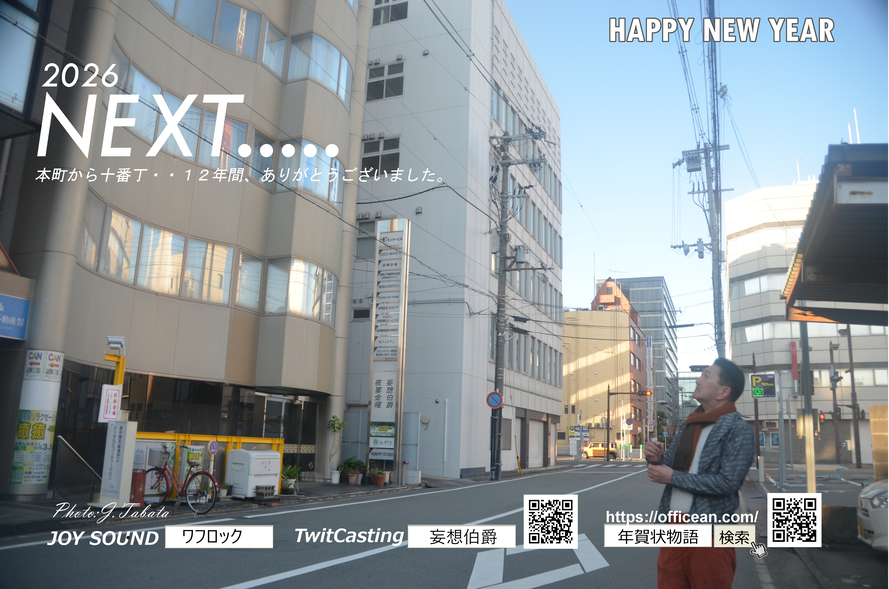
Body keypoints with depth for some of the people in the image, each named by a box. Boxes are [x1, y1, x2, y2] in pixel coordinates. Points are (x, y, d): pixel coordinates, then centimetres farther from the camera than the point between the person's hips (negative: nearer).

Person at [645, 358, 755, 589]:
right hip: (673, 527, 7)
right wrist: (656, 459, -8)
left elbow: (727, 482, -20)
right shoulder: (690, 425, 13)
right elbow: (670, 466, 16)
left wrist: (673, 477, -16)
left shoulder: (738, 430, -10)